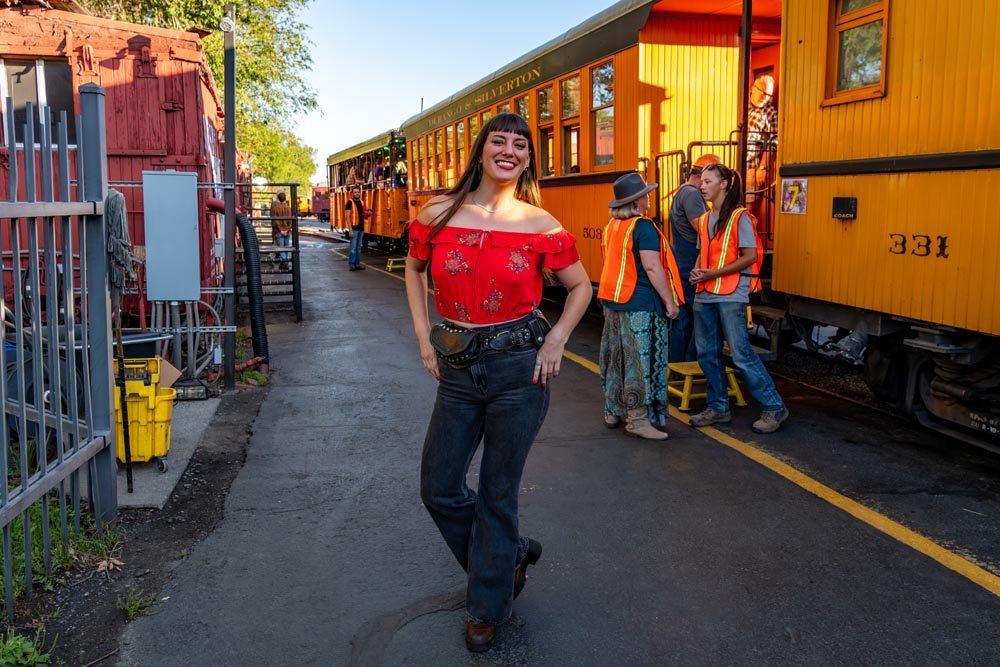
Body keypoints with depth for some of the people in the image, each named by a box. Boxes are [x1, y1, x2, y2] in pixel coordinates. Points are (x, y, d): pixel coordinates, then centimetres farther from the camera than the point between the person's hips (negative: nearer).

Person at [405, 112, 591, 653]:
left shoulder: (540, 225, -5)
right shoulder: (439, 214, 0)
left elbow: (581, 287, 7)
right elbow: (415, 270, 17)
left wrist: (556, 342, -5)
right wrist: (424, 336, 8)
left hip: (519, 369, -3)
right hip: (457, 369, 4)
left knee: (497, 493, 7)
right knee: (438, 490, 9)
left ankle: (487, 610, 28)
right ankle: (513, 553, 36)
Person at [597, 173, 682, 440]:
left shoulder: (612, 226, 11)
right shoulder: (643, 227, -14)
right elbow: (652, 267, -20)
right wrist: (669, 300, -14)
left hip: (613, 302, 9)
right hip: (639, 304, -8)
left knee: (617, 358, 16)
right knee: (640, 361, -2)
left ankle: (613, 412, 25)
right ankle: (637, 419, 1)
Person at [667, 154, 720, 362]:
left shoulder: (682, 193, 19)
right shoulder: (692, 194, -14)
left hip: (681, 267, 10)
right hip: (693, 268, -10)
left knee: (683, 320, 13)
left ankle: (677, 365, 19)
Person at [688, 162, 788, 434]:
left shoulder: (739, 217, -7)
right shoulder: (704, 220, 13)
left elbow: (750, 256, -12)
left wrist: (715, 273, -16)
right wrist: (697, 271, -1)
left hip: (731, 296, -7)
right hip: (704, 295, 7)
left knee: (741, 353, -7)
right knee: (707, 353, 10)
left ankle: (774, 408, 5)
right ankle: (718, 407, 23)